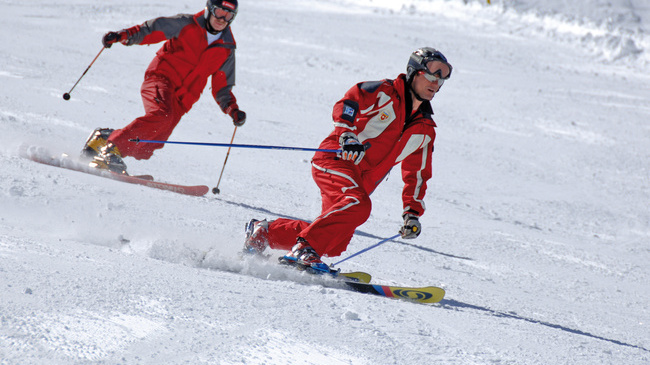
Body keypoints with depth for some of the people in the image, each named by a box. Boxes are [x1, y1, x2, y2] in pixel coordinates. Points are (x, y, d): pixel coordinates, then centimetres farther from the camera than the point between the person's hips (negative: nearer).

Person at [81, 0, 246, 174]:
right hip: (161, 78, -4)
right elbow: (150, 30, 1)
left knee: (154, 141, -13)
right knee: (161, 116, -33)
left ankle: (103, 138, 4)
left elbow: (222, 87, 17)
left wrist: (232, 109, -1)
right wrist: (123, 36, -15)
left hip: (181, 101, 4)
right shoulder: (186, 24, 3)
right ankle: (111, 149, -27)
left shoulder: (227, 49, 13)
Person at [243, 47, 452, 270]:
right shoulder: (384, 93, -1)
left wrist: (412, 213, 11)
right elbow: (344, 106, -8)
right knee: (357, 205, -32)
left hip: (359, 183, 7)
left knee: (335, 230, -6)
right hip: (336, 159, -7)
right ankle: (304, 249, -28)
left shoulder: (424, 131, 16)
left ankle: (263, 231, 9)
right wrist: (348, 136, -25)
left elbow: (416, 175, 20)